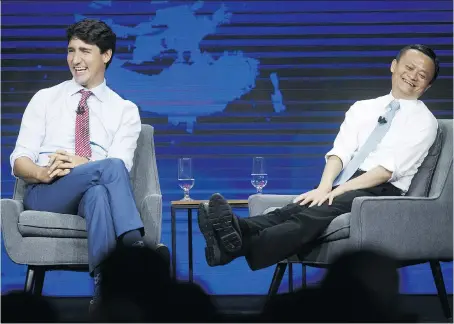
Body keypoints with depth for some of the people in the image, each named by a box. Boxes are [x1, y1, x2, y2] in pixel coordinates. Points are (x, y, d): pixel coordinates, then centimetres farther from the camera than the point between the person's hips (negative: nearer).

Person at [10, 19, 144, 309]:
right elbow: (19, 161, 6)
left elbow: (122, 166, -3)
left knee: (99, 193, -40)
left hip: (97, 192, 1)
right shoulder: (45, 99, 16)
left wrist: (80, 164, -23)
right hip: (46, 194, 0)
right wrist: (43, 173, -18)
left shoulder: (125, 110, 14)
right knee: (109, 168, -33)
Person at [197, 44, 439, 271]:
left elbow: (388, 169, -9)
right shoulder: (362, 108, 19)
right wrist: (324, 187, -17)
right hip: (343, 187, 5)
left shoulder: (424, 121, 3)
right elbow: (340, 151, 4)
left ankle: (240, 245, -59)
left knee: (318, 213, -34)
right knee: (299, 208, -29)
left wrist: (337, 191, -18)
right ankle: (238, 230, -59)